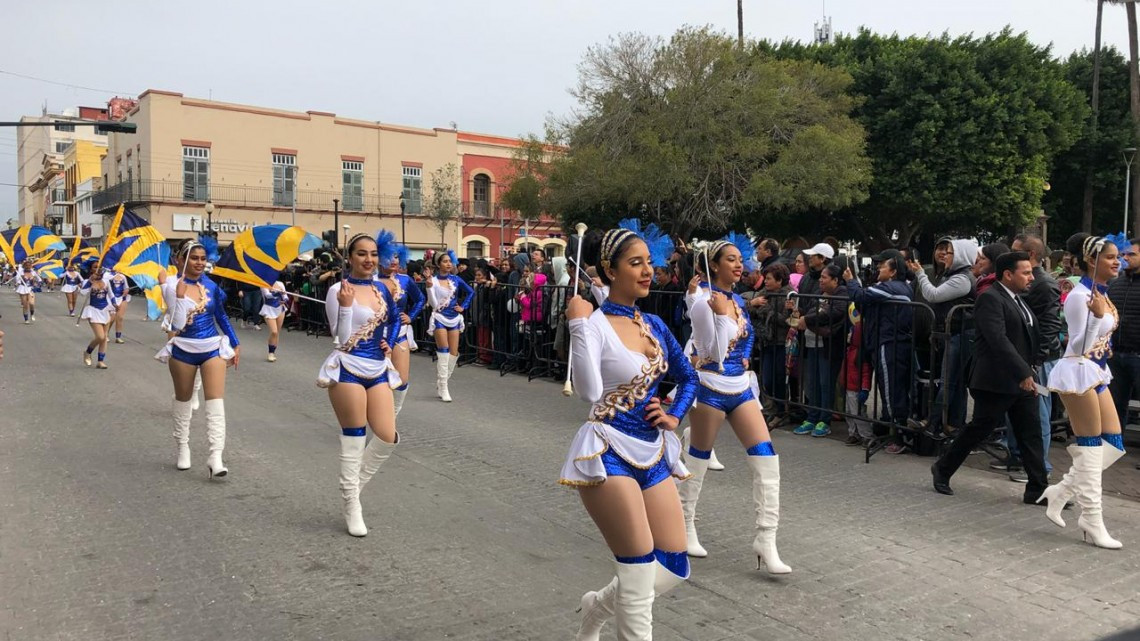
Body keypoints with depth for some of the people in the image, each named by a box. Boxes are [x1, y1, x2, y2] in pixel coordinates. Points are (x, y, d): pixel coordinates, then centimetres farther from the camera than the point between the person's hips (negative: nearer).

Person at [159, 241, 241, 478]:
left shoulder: (211, 285, 1)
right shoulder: (174, 287, -9)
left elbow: (222, 316, 12)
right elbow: (177, 325, -20)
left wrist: (236, 344, 13)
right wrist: (179, 296, -28)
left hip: (212, 348, 2)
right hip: (183, 350, -1)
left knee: (216, 400, -10)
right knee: (183, 399, 16)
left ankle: (215, 457, -12)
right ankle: (183, 447, 35)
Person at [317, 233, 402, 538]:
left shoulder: (381, 287, 8)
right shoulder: (338, 290, -10)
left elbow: (394, 319, 26)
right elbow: (344, 340, -15)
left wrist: (390, 344, 9)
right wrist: (346, 305, -26)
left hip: (378, 370, 6)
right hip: (349, 371, -6)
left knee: (387, 439, 2)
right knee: (354, 441, 1)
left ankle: (352, 488, 25)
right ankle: (351, 506, 15)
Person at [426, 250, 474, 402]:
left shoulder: (455, 279, 3)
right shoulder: (433, 280, -9)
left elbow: (471, 292, 16)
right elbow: (433, 304, -15)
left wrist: (463, 307, 7)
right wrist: (430, 287, -25)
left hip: (454, 318, 5)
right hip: (440, 319, -5)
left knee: (454, 354, 4)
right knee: (443, 353, -9)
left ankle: (441, 383, 20)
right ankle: (443, 388, -1)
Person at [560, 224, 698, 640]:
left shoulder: (654, 324, 8)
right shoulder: (595, 325, -13)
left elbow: (688, 377, 22)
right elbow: (588, 393, -28)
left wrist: (675, 416, 5)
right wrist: (580, 324, -26)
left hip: (653, 453, 7)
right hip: (610, 453, -7)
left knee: (674, 570, 10)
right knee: (640, 575, -4)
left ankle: (598, 607, 34)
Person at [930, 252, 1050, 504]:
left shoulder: (1017, 300, 15)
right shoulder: (990, 299, -15)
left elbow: (1029, 336, 20)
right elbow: (998, 339, -25)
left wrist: (1029, 369, 8)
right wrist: (1023, 372, -28)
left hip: (1022, 379, 9)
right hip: (996, 380, -9)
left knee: (1031, 433, 7)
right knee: (979, 429, 1)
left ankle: (1038, 489, 11)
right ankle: (942, 469, 17)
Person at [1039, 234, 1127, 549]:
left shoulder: (1102, 293, 11)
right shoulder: (1079, 296, -16)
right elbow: (1079, 346, -20)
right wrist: (1097, 316, -27)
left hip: (1097, 372, 9)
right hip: (1079, 372, -9)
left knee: (1114, 444, 8)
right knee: (1091, 447, -3)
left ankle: (1061, 491, 17)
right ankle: (1093, 523, 7)